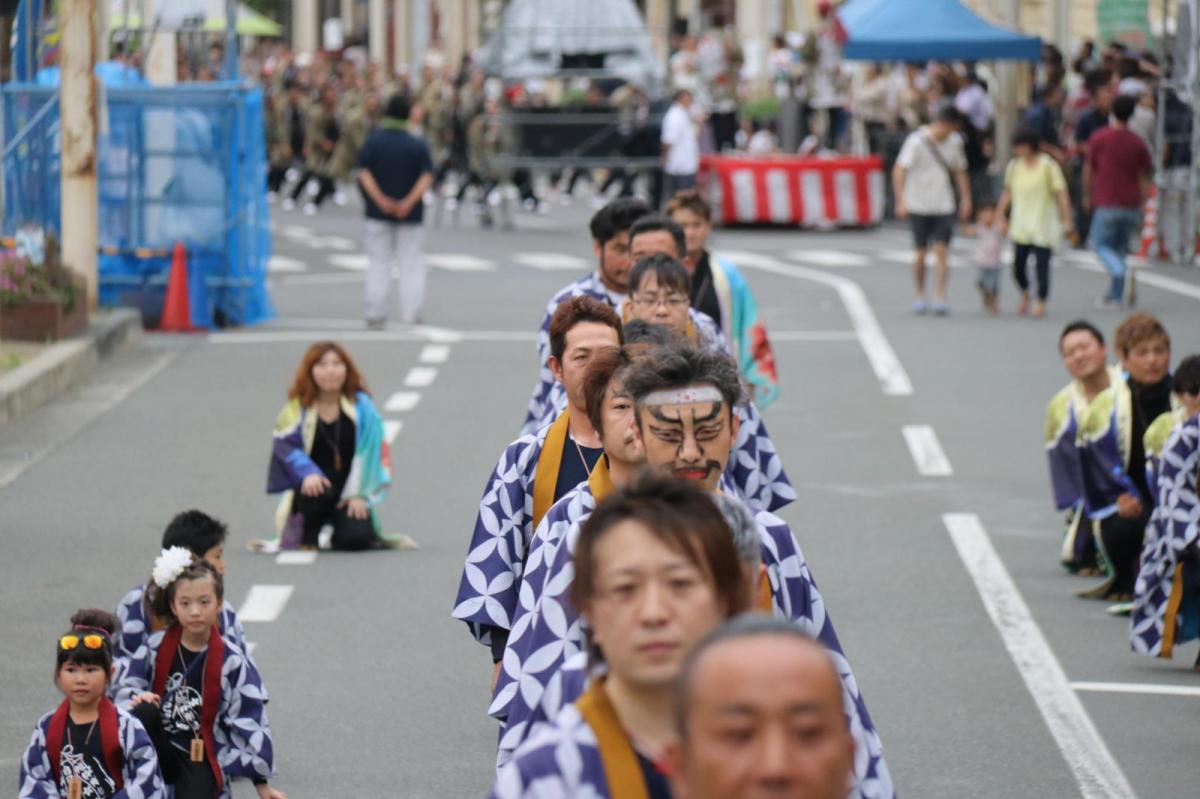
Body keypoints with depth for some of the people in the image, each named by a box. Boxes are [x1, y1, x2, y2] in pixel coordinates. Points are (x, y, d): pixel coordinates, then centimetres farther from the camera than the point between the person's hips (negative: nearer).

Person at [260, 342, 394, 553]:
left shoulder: (360, 406, 0)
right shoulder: (297, 409, -1)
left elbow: (370, 452, -1)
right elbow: (285, 446, -8)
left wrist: (359, 494, -10)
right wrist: (309, 473, -26)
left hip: (350, 493, 1)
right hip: (312, 485, -1)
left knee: (356, 539, -24)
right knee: (315, 492, -38)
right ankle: (305, 537, -5)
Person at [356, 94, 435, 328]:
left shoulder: (373, 140, 0)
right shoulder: (418, 145, -2)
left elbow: (364, 172, -12)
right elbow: (427, 176, -13)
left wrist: (380, 200, -19)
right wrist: (410, 202, -19)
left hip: (378, 212, 1)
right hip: (410, 214, -1)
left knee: (378, 263, 7)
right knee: (410, 261, 5)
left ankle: (375, 314, 4)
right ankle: (411, 311, -3)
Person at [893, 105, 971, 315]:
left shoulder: (954, 141, 4)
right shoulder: (916, 141, -10)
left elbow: (959, 171, 17)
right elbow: (899, 170, -11)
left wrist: (966, 198, 12)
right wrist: (901, 201, -18)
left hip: (943, 206, 3)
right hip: (918, 205, -3)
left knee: (942, 251, -8)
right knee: (921, 252, 4)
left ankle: (940, 297, -10)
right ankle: (920, 296, 20)